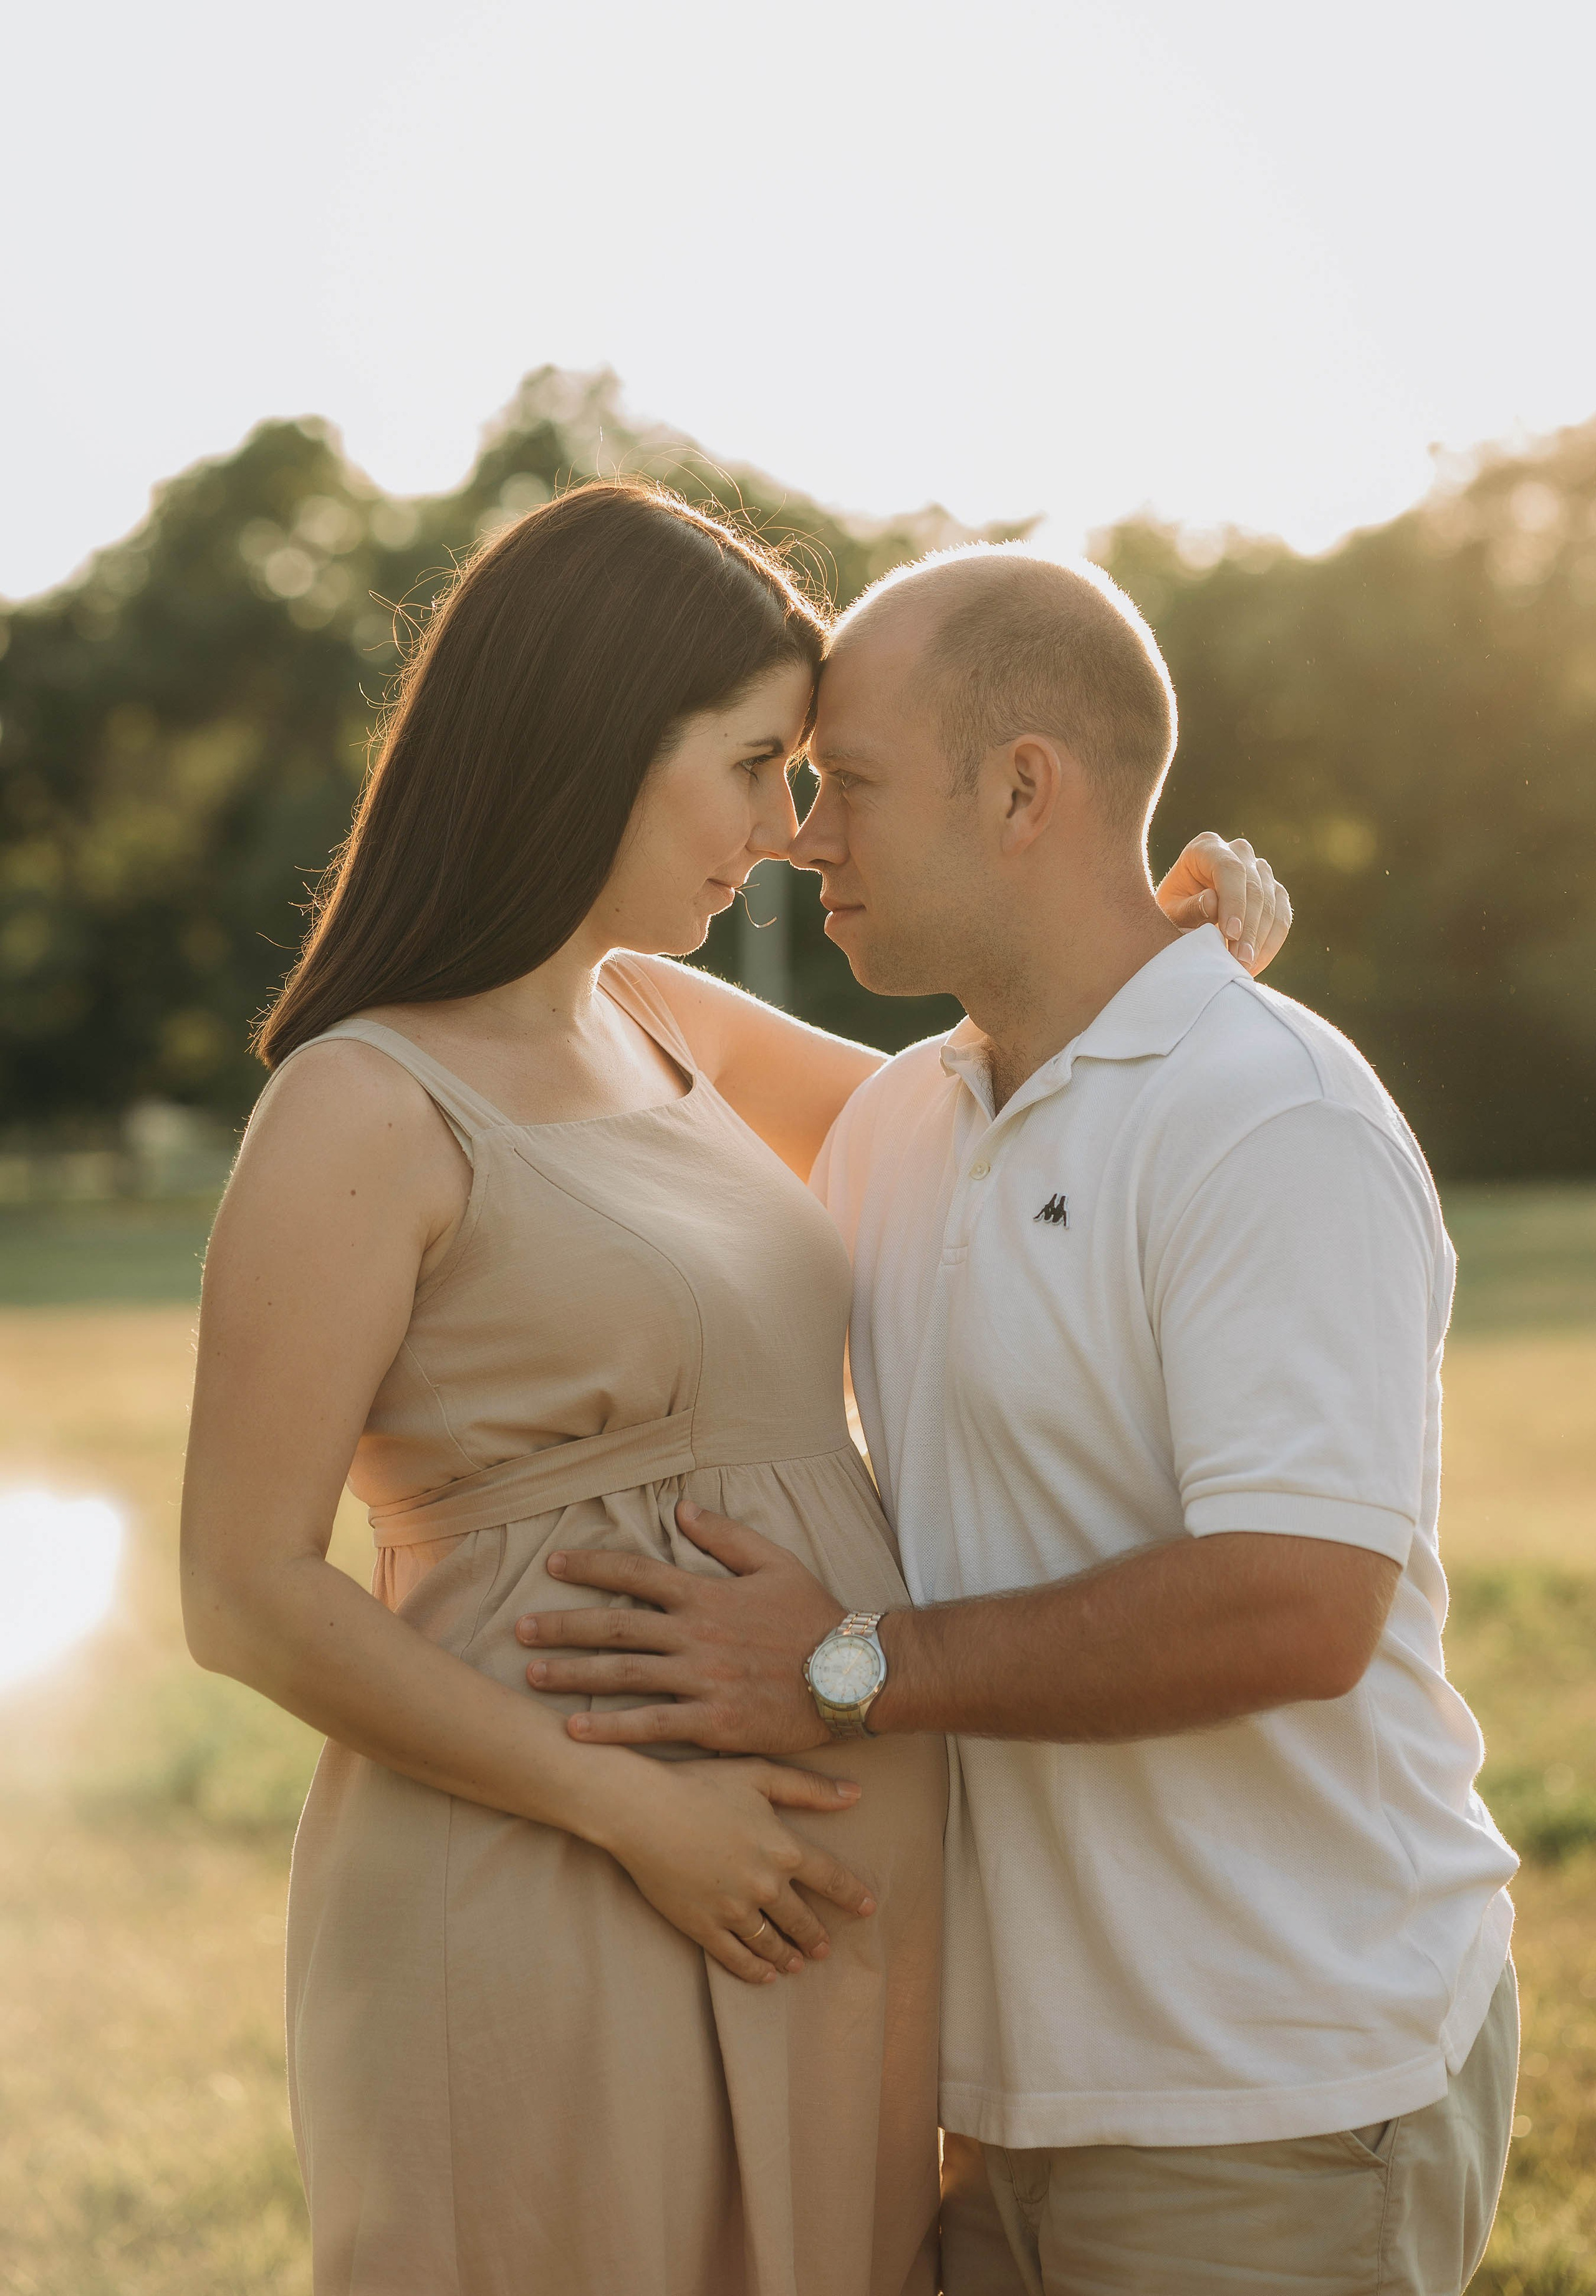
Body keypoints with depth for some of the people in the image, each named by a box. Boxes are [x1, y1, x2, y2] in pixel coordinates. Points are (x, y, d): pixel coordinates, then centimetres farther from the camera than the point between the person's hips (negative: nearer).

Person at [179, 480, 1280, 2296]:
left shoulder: (644, 1020, 10)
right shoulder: (359, 1112, -13)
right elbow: (246, 1597, -14)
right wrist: (633, 1810, -19)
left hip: (802, 1917, 8)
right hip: (550, 1923, -8)